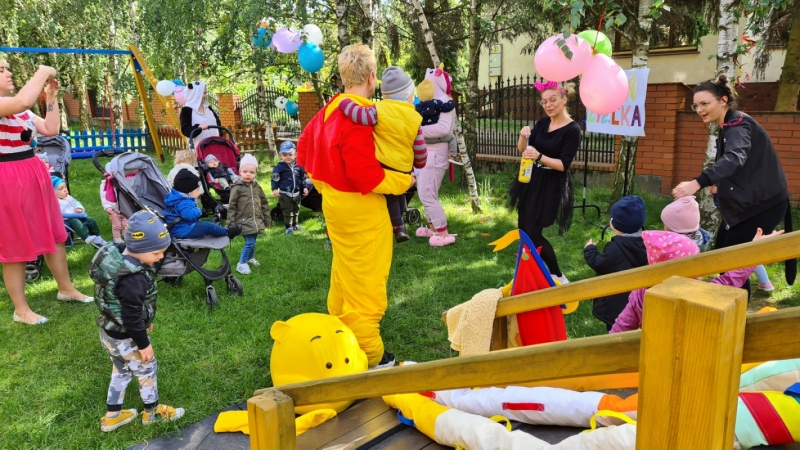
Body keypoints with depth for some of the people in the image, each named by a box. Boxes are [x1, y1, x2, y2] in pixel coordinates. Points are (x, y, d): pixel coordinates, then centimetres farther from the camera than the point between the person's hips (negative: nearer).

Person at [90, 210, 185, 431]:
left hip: (110, 331, 9)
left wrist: (145, 320, 21)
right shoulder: (132, 279, -35)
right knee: (147, 369, 14)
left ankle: (112, 416, 40)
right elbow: (132, 315, -28)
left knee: (121, 371, 25)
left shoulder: (118, 256, -4)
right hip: (124, 338, -9)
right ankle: (152, 412, 34)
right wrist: (143, 343, -16)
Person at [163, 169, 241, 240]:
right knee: (208, 226, -8)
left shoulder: (181, 199, 10)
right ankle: (227, 232, 9)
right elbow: (191, 214, -43)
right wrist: (199, 211, -20)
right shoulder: (184, 203, -25)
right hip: (184, 231, -12)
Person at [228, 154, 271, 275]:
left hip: (256, 221, 5)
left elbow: (264, 203, 13)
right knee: (250, 242, -11)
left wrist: (267, 219, 14)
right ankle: (241, 264, 0)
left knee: (252, 242, 15)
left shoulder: (257, 186, 5)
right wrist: (231, 223, -11)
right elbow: (231, 207, -9)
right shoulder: (237, 188, -11)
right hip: (244, 221, -5)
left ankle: (250, 258, 38)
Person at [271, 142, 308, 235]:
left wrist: (304, 187, 9)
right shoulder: (279, 167, -12)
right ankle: (289, 227, 12)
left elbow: (302, 178, 12)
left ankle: (295, 225, 34)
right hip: (285, 194, -5)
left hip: (297, 193, 5)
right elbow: (275, 178, -10)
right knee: (288, 211, 2)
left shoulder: (298, 166, 1)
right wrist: (275, 189, -18)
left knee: (296, 210, 18)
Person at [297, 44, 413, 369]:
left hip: (336, 203, 10)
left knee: (344, 273, 22)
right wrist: (404, 181, -12)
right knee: (366, 281, 0)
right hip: (359, 210, -10)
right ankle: (370, 357, 10)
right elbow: (366, 175, -27)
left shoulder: (330, 110, 6)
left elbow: (305, 145, 17)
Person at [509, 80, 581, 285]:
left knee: (533, 233, -9)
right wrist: (523, 136, -16)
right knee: (523, 229, 9)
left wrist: (539, 156, -31)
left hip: (551, 187, -7)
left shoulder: (572, 129, -13)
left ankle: (559, 277, 7)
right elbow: (522, 150, 5)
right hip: (531, 181, 7)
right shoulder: (542, 123, 5)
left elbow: (563, 165, -18)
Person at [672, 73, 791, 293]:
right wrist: (720, 184, 4)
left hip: (763, 203, -10)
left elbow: (734, 158, -43)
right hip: (745, 202, 10)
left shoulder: (738, 125, -21)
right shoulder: (729, 127, 9)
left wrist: (697, 183, -57)